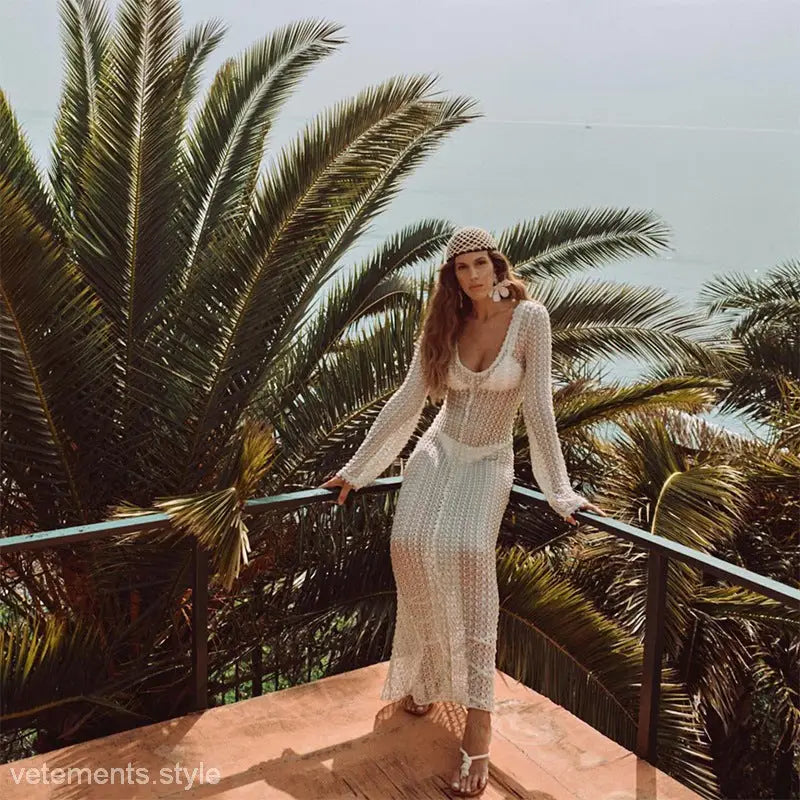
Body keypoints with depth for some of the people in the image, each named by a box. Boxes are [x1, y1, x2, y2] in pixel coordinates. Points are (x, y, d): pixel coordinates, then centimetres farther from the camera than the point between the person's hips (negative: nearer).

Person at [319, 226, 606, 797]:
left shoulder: (529, 318, -10)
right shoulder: (445, 325, 2)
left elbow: (539, 407, -13)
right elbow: (407, 401, 4)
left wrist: (560, 491, -16)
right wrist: (356, 469, 3)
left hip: (489, 461, -3)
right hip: (439, 449, 4)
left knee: (466, 551, -29)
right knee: (412, 543, -22)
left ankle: (478, 718, -26)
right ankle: (424, 671, 0)